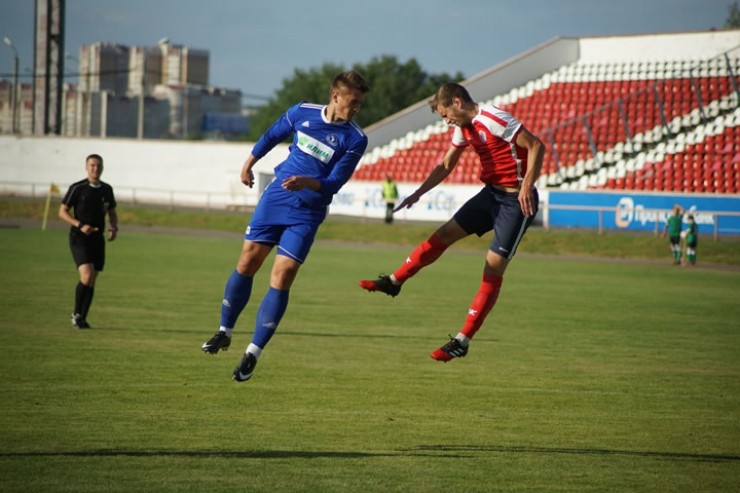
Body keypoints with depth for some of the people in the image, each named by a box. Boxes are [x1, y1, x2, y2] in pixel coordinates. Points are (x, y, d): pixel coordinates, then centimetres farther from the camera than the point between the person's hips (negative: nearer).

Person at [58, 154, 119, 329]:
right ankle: (76, 313, -3)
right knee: (87, 275, -20)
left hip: (97, 238, 5)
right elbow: (62, 212, -4)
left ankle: (82, 319, 16)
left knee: (92, 281, 6)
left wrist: (114, 228, 0)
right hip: (79, 238, -5)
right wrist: (80, 225, -18)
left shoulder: (107, 190, 8)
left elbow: (112, 213, 21)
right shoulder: (77, 188, -6)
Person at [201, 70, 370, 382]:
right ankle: (225, 332, 21)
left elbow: (333, 184, -15)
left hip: (307, 214, -3)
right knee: (247, 262, 3)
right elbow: (273, 136, 16)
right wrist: (249, 163, 26)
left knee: (281, 278, -10)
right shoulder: (302, 112, -3)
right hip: (275, 198, 3)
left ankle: (253, 353, -4)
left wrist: (306, 182, -33)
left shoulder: (355, 140, -11)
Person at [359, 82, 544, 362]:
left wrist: (526, 187, -29)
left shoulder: (495, 120, -20)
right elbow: (445, 165, 20)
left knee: (493, 268, -6)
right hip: (490, 193, 9)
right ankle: (394, 282, 19)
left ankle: (463, 341, -3)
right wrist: (418, 194, 12)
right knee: (445, 234, 8)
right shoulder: (464, 128, 9)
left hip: (516, 200, -9)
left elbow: (536, 146, -22)